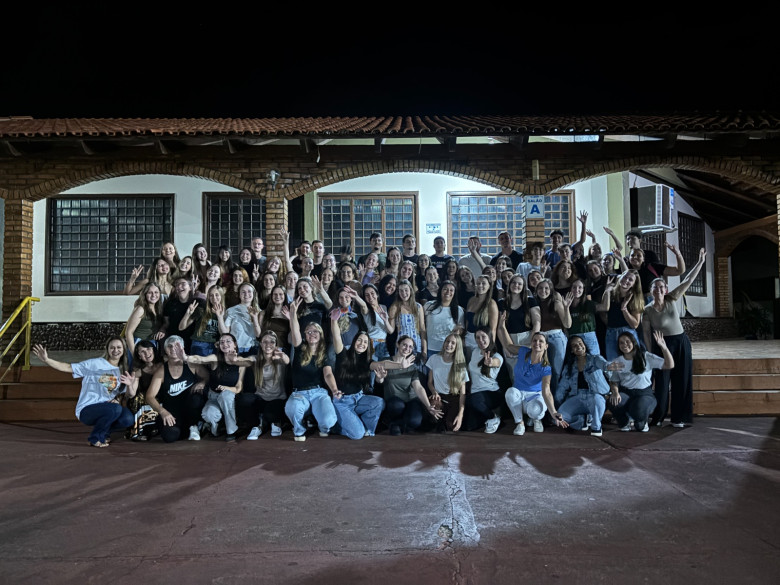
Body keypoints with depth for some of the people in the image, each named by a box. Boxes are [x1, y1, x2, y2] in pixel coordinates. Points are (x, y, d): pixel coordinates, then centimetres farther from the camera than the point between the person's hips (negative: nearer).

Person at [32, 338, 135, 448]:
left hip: (107, 408, 5)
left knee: (128, 419, -26)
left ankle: (104, 432, 7)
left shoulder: (123, 371, 11)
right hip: (87, 410, -5)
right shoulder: (95, 364, -3)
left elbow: (130, 395, 2)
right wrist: (46, 360, -22)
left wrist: (130, 385, -20)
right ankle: (95, 438, -7)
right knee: (116, 409, -35)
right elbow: (68, 367, -8)